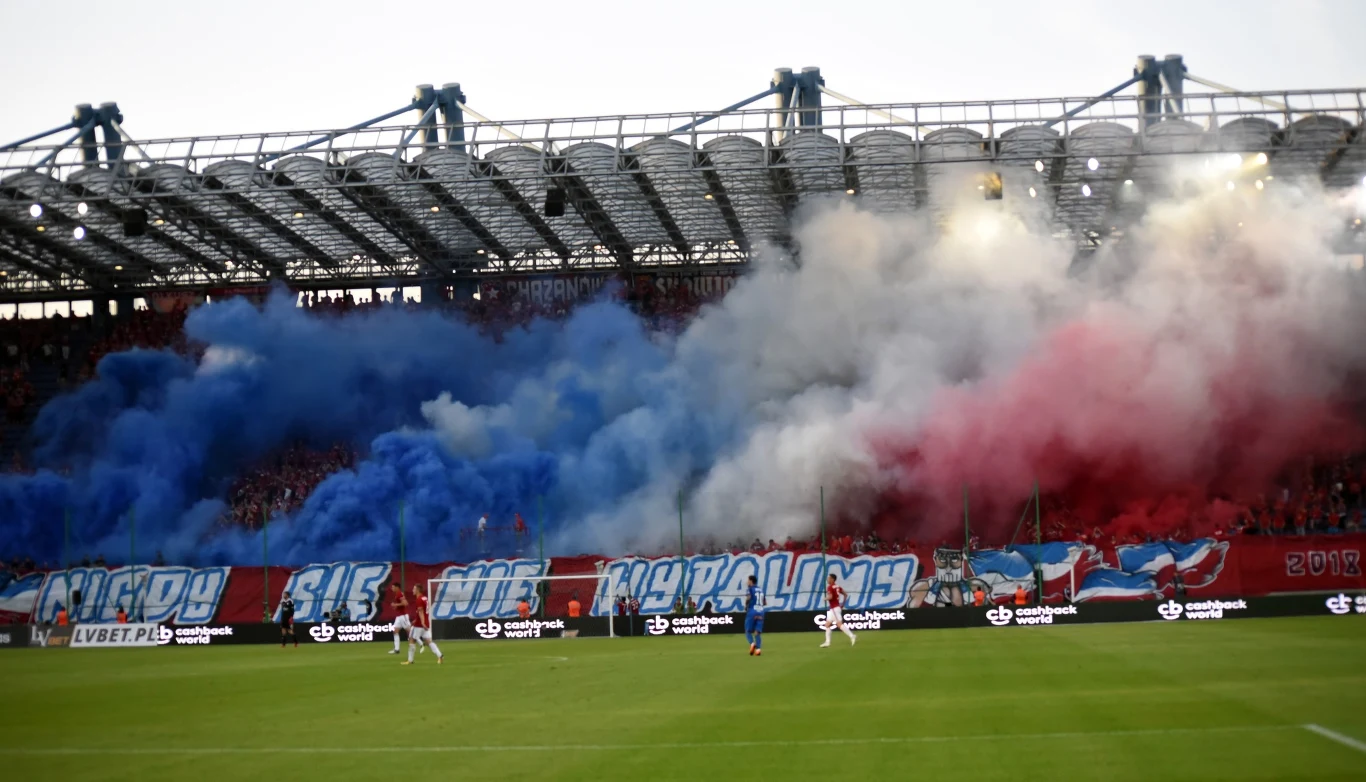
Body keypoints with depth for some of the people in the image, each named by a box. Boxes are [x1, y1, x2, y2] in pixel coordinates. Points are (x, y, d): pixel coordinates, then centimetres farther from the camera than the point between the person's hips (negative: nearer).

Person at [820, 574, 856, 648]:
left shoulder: (829, 587, -12)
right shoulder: (838, 587, 13)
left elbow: (830, 597, -26)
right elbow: (846, 595, 15)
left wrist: (825, 598, -4)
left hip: (834, 608, -10)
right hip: (832, 609, 10)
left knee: (839, 624, -14)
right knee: (827, 624, 14)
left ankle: (852, 637, -19)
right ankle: (827, 642, 16)